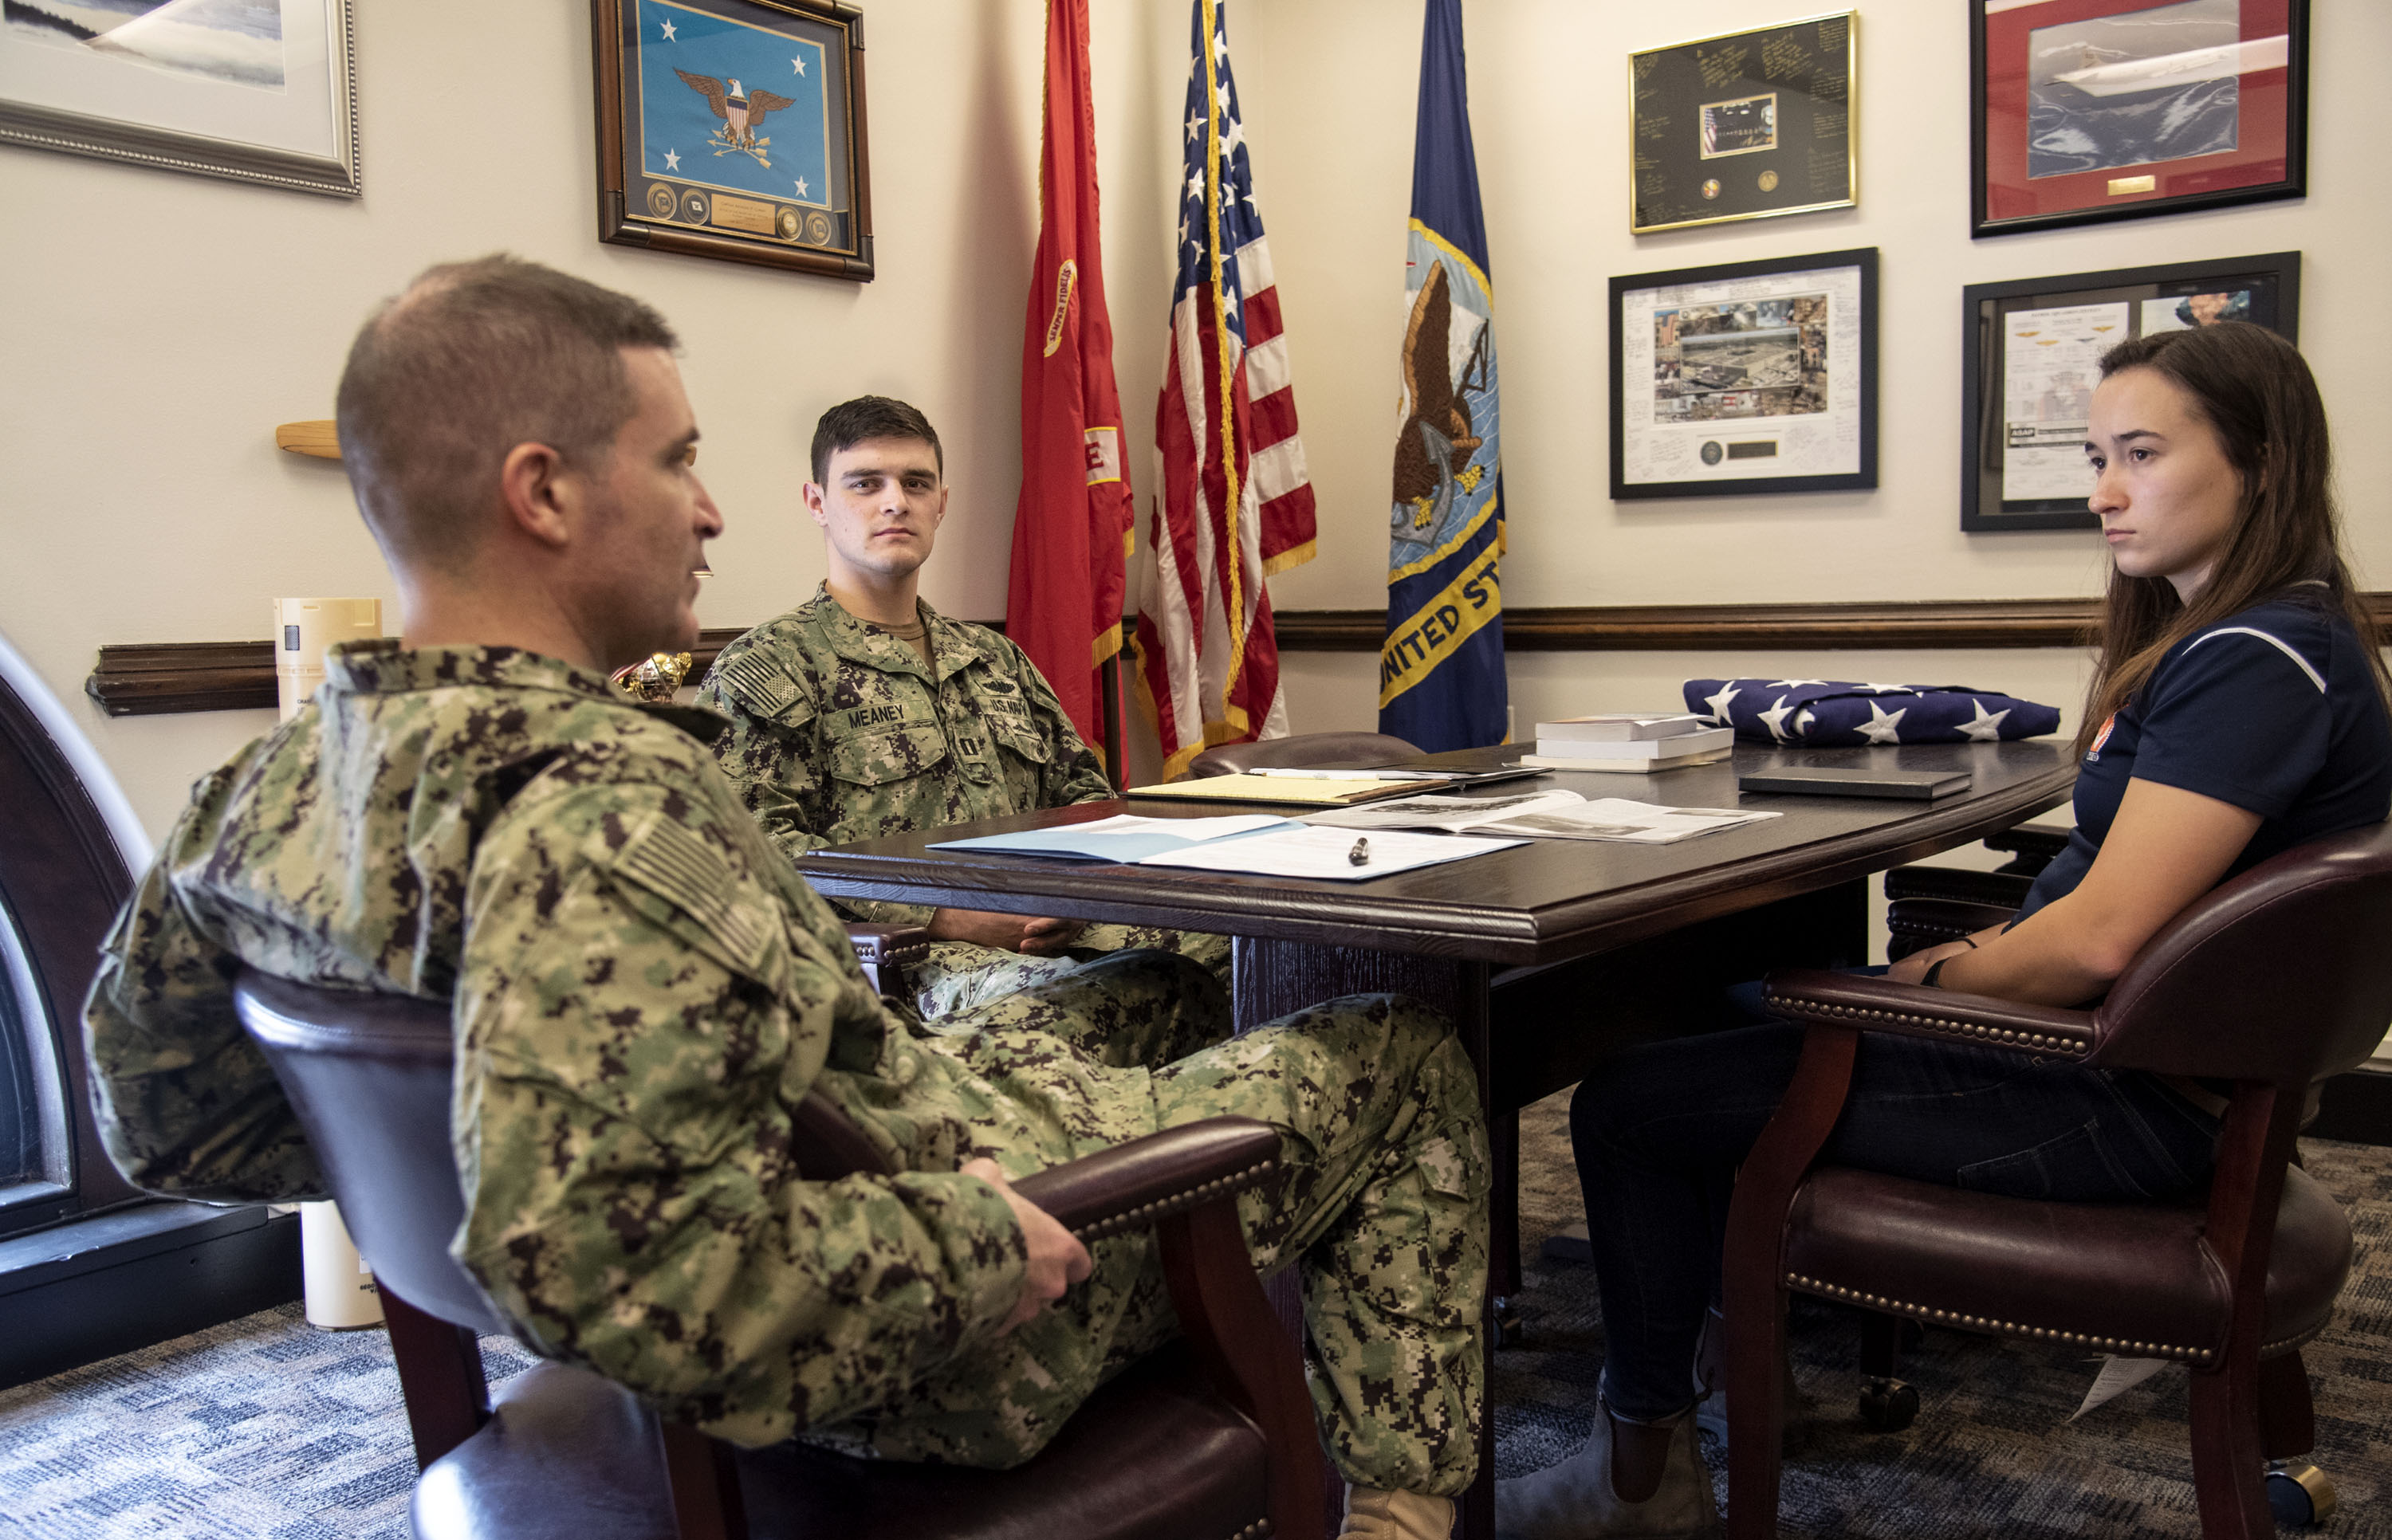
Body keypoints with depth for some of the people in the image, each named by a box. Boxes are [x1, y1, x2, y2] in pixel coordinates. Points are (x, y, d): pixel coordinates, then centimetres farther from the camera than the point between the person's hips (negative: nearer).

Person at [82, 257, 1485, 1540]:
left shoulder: (274, 789, -5)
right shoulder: (607, 805, -35)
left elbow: (166, 1124, 7)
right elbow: (604, 1257, -44)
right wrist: (974, 1244, -29)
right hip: (961, 1354, -8)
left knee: (1159, 989, 31)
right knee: (1409, 1058, 12)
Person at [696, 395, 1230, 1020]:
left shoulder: (998, 659, 27)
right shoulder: (762, 670, 4)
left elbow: (1084, 791, 28)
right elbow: (756, 845, -9)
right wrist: (943, 915, -18)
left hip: (1053, 932, 7)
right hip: (896, 958, -7)